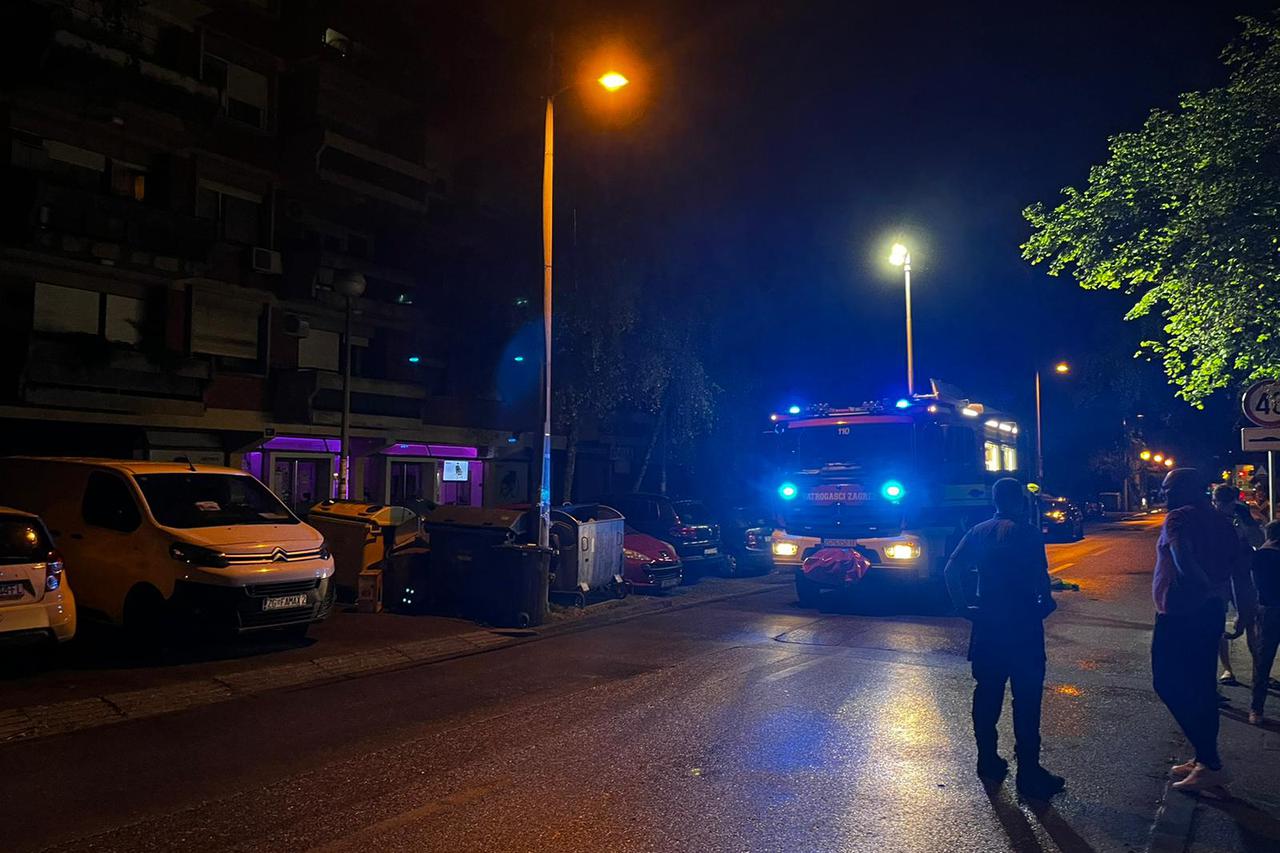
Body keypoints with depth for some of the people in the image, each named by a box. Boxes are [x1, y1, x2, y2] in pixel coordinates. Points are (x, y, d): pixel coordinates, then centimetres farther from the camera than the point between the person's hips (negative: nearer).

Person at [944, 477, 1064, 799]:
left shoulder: (979, 531, 7)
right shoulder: (1027, 532, -10)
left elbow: (952, 571, 2)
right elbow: (1040, 576, -19)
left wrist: (965, 607, 5)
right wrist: (1046, 603, -1)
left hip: (988, 625, 6)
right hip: (1023, 626, -6)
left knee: (987, 694, 15)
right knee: (1026, 699, 0)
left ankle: (988, 761, 24)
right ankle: (1029, 774, 4)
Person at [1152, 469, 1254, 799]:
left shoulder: (1179, 518, -12)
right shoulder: (1220, 521, 13)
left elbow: (1183, 561, -30)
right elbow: (1240, 564, 13)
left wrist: (1208, 588, -23)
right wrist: (1243, 603, 14)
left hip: (1180, 613, -9)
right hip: (1210, 614, 9)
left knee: (1169, 684, -2)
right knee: (1201, 687, 15)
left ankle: (1210, 764, -5)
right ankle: (1205, 762, 22)